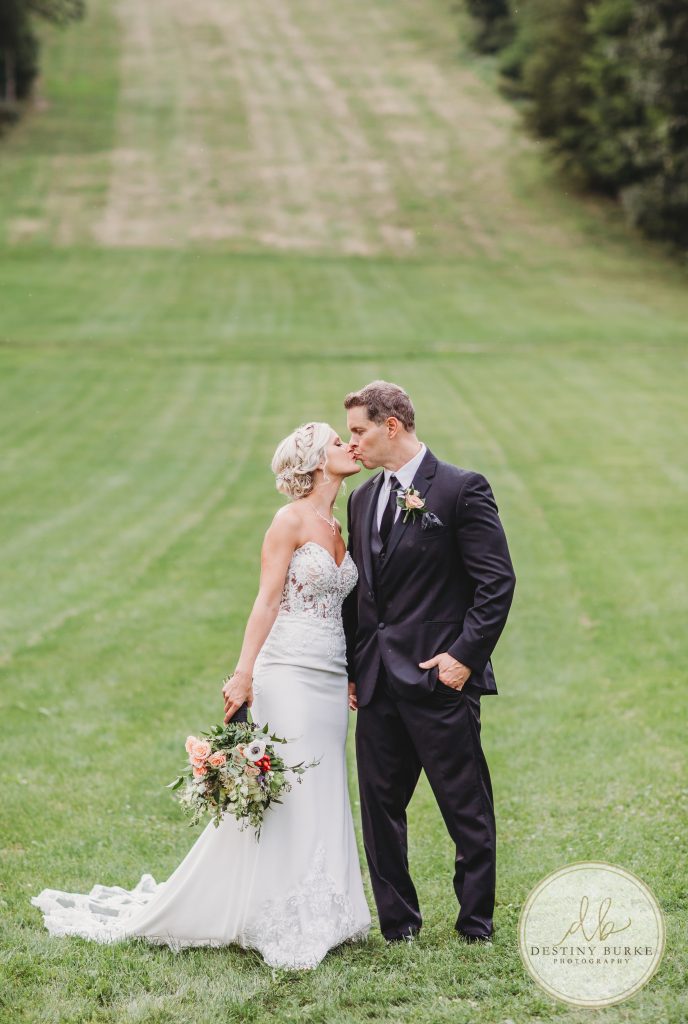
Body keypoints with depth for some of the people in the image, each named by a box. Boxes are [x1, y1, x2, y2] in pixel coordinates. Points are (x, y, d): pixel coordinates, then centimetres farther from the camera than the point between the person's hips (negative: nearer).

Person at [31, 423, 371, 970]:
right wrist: (244, 674, -17)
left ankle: (313, 917, 16)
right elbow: (267, 601, -11)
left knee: (322, 798, 9)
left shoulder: (336, 528, 14)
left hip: (331, 680, 7)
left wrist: (352, 677, 14)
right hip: (289, 674, -7)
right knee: (280, 795, -4)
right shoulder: (291, 521, -8)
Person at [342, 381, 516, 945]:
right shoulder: (363, 499, 15)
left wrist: (464, 655, -16)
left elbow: (498, 581, -10)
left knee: (467, 808, 2)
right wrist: (352, 669, 11)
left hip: (439, 678, -7)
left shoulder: (462, 490, -7)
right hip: (377, 683, 7)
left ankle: (476, 924, 14)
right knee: (380, 805, 9)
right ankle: (399, 923, 20)